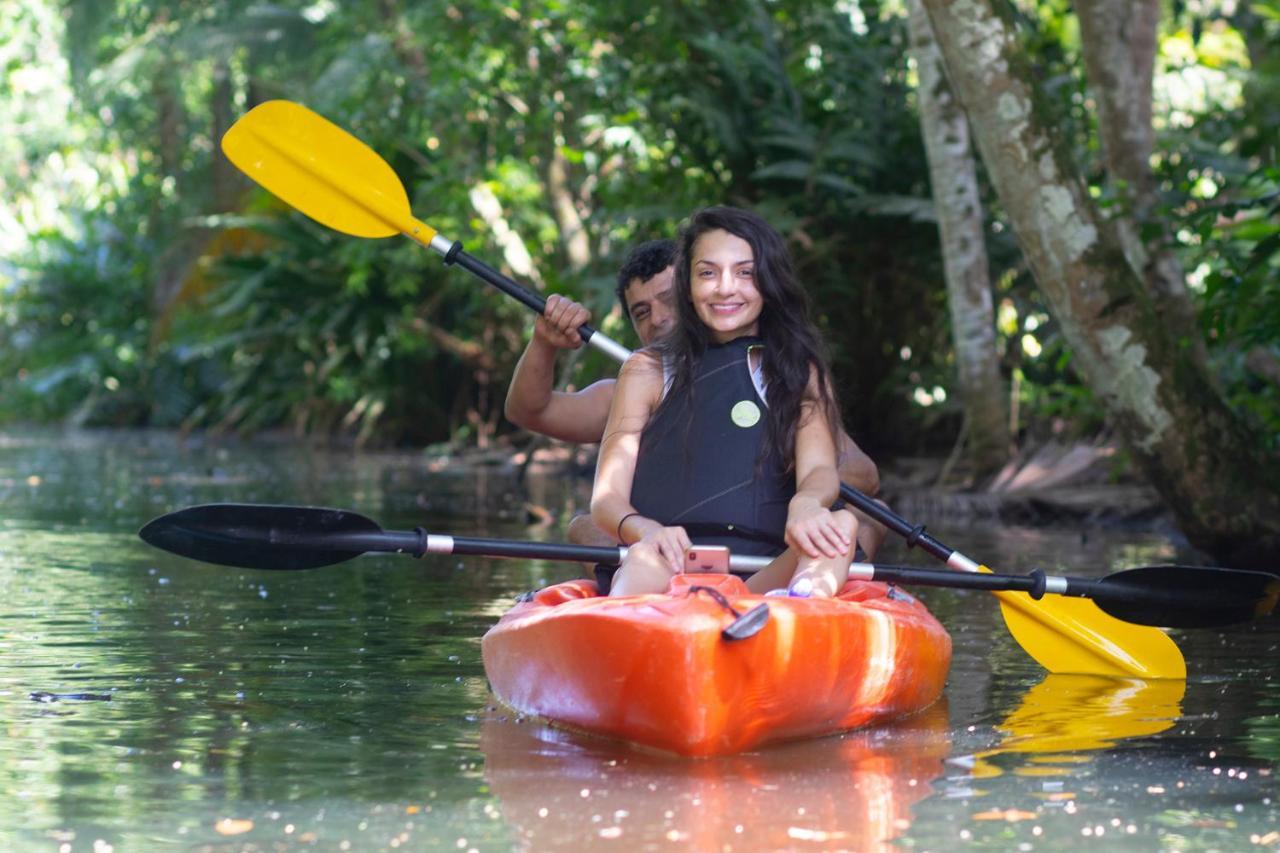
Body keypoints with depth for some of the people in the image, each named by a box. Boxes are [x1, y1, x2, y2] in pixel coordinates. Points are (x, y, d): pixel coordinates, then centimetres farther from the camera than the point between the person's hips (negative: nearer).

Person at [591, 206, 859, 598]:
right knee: (650, 558, -36)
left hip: (767, 579, 1)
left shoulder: (802, 373, 20)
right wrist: (646, 531, -21)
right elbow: (606, 499, 6)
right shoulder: (647, 371, 17)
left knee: (842, 522, -30)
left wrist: (805, 503, -27)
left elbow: (819, 469, 1)